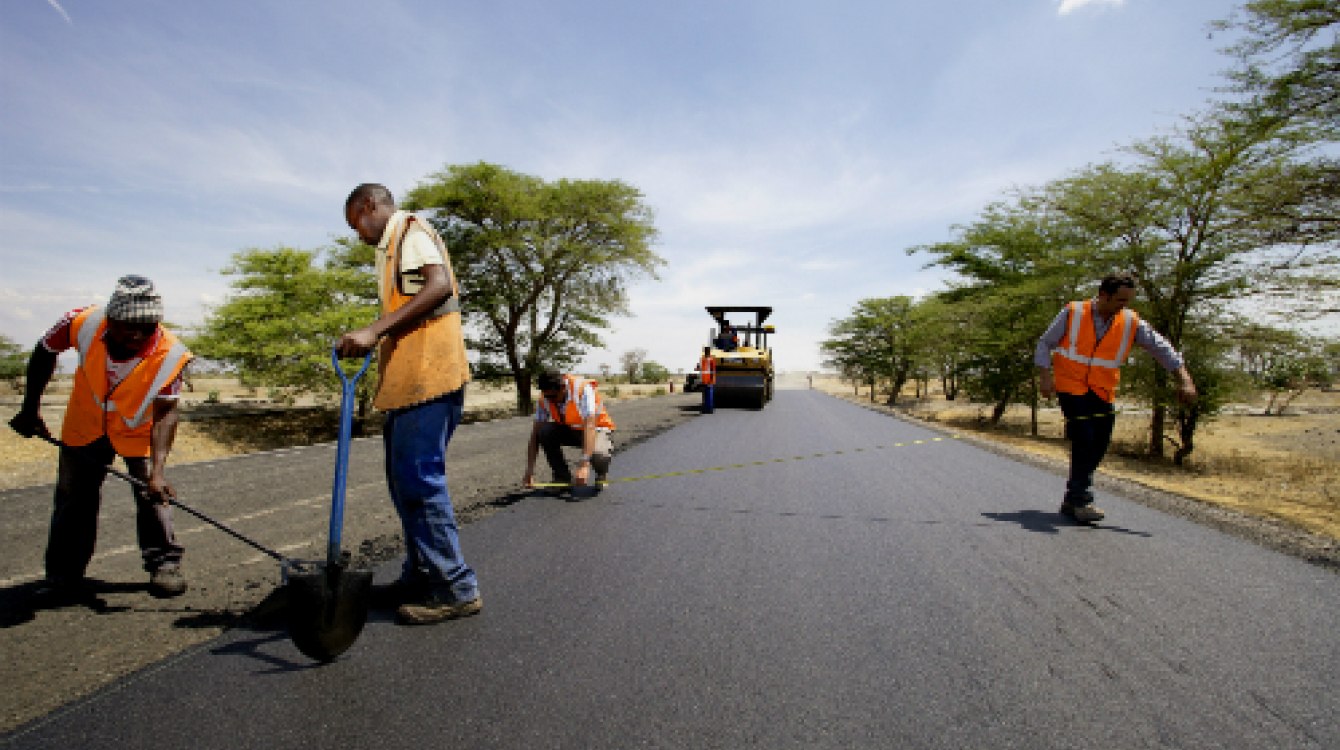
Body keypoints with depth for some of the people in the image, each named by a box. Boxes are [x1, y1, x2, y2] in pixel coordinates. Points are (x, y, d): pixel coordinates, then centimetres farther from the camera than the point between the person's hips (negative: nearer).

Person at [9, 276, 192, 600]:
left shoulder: (170, 355, -32)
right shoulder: (84, 323, -27)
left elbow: (165, 414, -31)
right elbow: (44, 352, -4)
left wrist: (158, 469, -40)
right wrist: (30, 409, -1)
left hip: (139, 429, -2)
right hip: (86, 424, 2)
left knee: (153, 492, -7)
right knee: (74, 495, 6)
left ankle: (164, 564, 5)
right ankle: (65, 573, 20)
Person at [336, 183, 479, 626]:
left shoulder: (409, 230, -2)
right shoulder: (393, 246, 29)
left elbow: (439, 286, -21)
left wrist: (375, 330, -26)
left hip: (427, 378, -11)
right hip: (408, 382, 11)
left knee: (419, 479, -10)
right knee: (406, 480, 13)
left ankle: (455, 589, -2)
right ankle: (421, 577, 24)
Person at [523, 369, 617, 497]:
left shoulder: (583, 389, -29)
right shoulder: (545, 398, -15)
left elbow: (590, 426, -40)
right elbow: (535, 434, -14)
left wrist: (584, 465, -50)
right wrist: (530, 471, -23)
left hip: (596, 428, -5)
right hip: (569, 430, 5)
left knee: (597, 454, -37)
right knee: (544, 431, -25)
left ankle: (602, 474, 1)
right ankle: (563, 478, -6)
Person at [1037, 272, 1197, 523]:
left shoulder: (1130, 322, 0)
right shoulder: (1073, 313, -7)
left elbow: (1161, 348, -1)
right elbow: (1045, 344, -1)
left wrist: (1184, 379, -13)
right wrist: (1045, 375, -13)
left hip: (1102, 393, 4)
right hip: (1071, 387, -4)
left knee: (1097, 448, 4)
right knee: (1084, 443, -15)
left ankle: (1071, 501, 18)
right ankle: (1082, 502, -9)